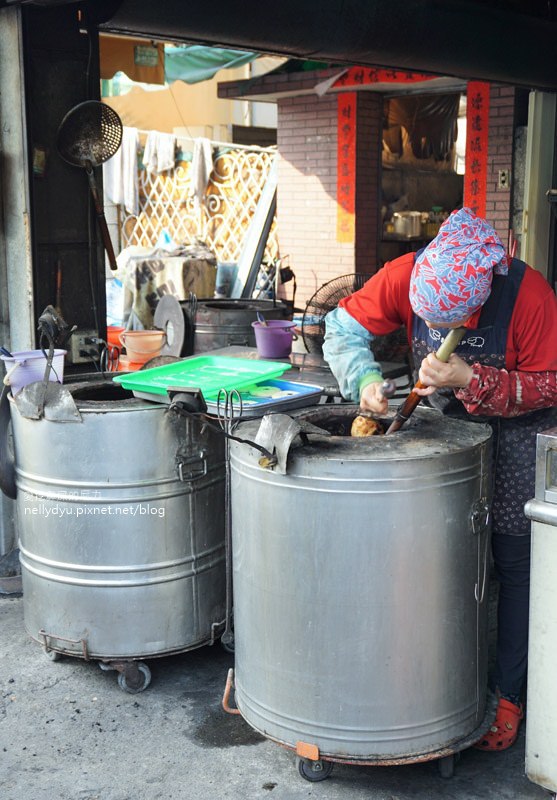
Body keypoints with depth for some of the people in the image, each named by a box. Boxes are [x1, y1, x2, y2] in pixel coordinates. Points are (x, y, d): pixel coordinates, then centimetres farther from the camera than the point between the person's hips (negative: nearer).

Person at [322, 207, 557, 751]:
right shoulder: (406, 276, -23)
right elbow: (345, 324, -11)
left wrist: (472, 381, -34)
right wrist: (363, 378, -29)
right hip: (444, 422, 3)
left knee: (512, 560, 1)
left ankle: (506, 694, 13)